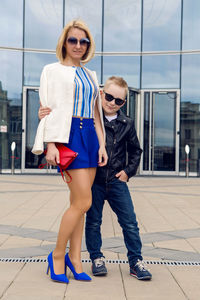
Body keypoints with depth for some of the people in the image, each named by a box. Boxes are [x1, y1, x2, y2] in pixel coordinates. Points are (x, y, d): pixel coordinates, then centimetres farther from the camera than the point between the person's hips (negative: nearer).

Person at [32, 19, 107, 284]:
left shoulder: (90, 75, 20)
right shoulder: (53, 70, 4)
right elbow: (49, 109, -4)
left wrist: (102, 144, 10)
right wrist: (50, 144, -13)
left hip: (89, 136, 6)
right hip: (68, 135, -6)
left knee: (78, 202, 5)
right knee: (83, 201, -12)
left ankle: (74, 257, 12)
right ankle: (58, 254, 3)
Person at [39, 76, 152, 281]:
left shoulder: (127, 124, 3)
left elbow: (135, 150, 17)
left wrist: (129, 171, 6)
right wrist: (46, 117, -23)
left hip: (117, 180, 2)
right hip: (93, 179, -1)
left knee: (130, 222, 1)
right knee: (93, 221, 7)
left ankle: (135, 261, 13)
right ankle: (96, 258, 24)